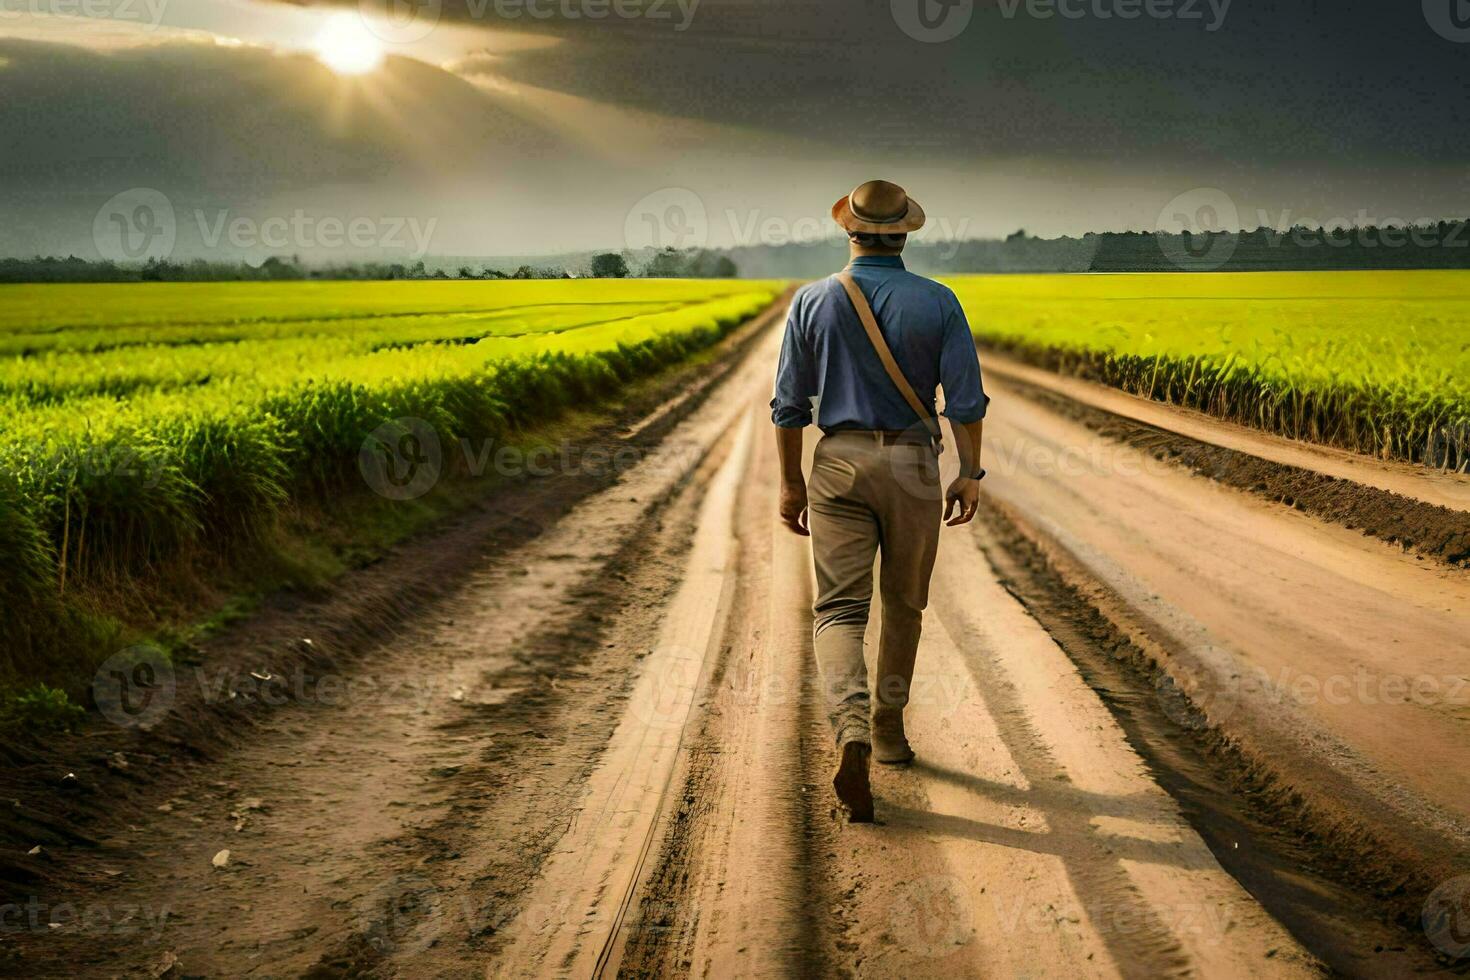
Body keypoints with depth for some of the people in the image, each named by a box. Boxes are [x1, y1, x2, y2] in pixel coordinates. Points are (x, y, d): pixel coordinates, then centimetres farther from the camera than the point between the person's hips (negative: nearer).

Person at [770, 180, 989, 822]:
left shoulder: (813, 302, -1)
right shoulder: (938, 303, -3)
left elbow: (790, 404, 0)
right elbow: (966, 399, -7)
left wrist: (791, 483, 8)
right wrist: (971, 473, 3)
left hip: (839, 464, 0)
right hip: (914, 467, 1)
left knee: (840, 608, -2)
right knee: (904, 603, 18)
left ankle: (852, 738, -24)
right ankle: (887, 727, 31)